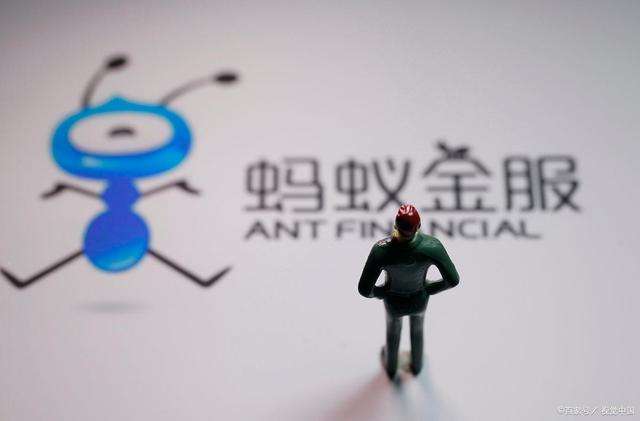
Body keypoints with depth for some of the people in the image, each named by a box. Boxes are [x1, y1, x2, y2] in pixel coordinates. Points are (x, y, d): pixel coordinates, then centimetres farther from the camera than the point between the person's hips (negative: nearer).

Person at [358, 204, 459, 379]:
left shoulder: (381, 250, -42)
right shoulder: (432, 246, -39)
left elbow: (364, 289, -33)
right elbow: (453, 280, -25)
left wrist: (378, 292, -7)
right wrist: (429, 288, -3)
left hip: (394, 301, -1)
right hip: (420, 299, 1)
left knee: (393, 331, 36)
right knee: (417, 330, 37)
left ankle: (391, 367, 68)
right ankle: (416, 365, 69)